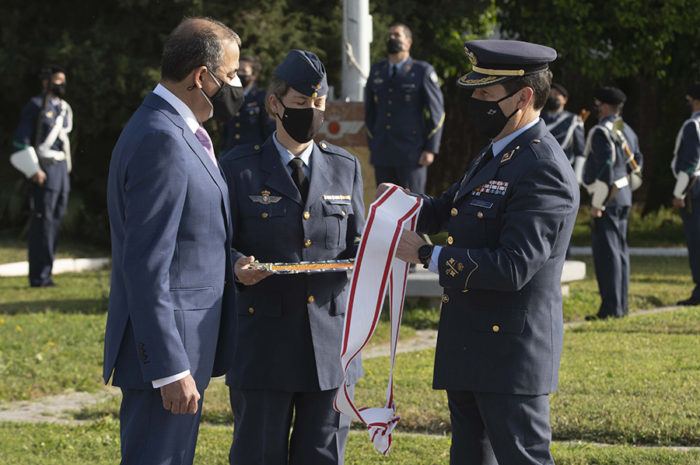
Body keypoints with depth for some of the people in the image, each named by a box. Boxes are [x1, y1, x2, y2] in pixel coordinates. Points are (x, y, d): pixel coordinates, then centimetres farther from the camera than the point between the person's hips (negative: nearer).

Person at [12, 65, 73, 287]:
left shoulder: (64, 108, 16)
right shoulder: (36, 106, -8)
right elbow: (21, 140, -13)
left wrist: (66, 168, 17)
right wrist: (33, 170, -18)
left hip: (62, 169, 8)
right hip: (44, 171, -8)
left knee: (55, 220, 9)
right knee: (42, 221, -8)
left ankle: (45, 273, 15)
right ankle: (39, 276, -5)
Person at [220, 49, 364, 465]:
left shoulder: (345, 168, 12)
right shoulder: (240, 169, 2)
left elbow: (356, 244, 14)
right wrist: (237, 265, -21)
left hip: (330, 339, 3)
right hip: (263, 347, -3)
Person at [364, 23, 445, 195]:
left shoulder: (423, 71, -1)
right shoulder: (377, 71, 13)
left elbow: (437, 112, -2)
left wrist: (431, 150, -8)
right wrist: (372, 147, 13)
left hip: (412, 155, -4)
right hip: (382, 156, 5)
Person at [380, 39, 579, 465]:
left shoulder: (544, 170, -20)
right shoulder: (496, 154, 13)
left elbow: (512, 268, -27)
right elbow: (451, 210, 26)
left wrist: (428, 256, -18)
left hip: (511, 354, -10)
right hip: (470, 350, 10)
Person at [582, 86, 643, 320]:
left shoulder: (600, 132, -16)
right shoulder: (627, 131, 13)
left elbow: (605, 169, -23)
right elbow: (637, 163, 19)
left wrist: (597, 204, -20)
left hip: (607, 197, -10)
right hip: (624, 197, 10)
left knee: (607, 252, -8)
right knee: (619, 250, 13)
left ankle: (611, 307, -10)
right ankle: (621, 305, 17)